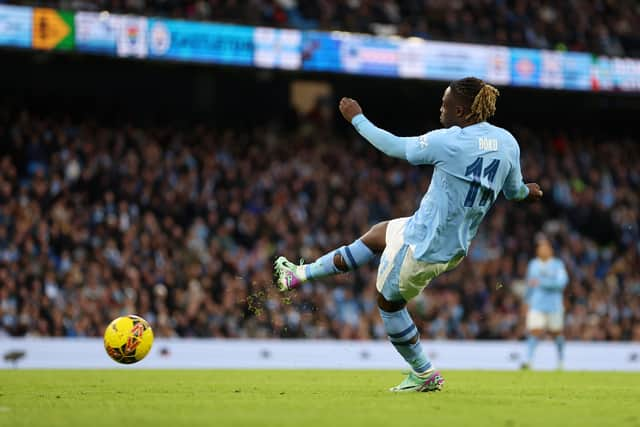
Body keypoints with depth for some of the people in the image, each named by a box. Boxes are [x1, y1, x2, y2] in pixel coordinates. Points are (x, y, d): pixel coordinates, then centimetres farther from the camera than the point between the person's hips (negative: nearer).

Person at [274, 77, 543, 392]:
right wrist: (526, 191, 38)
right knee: (375, 236, 28)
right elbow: (513, 189, 12)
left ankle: (424, 374, 28)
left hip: (422, 244, -8)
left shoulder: (449, 141, -24)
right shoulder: (507, 142, -5)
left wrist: (357, 118, 6)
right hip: (455, 246, 8)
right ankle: (301, 274, 41)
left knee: (388, 301, 17)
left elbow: (394, 147, -10)